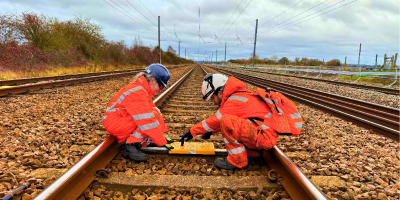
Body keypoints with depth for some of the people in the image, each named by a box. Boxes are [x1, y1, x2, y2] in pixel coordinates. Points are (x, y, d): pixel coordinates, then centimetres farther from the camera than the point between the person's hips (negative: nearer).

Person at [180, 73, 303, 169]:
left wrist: (192, 132, 0)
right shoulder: (240, 95, 12)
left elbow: (215, 120, -11)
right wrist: (211, 132, 19)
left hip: (265, 137, -10)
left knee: (226, 122, -24)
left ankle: (237, 160, -9)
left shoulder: (235, 101, -17)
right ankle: (254, 153, 16)